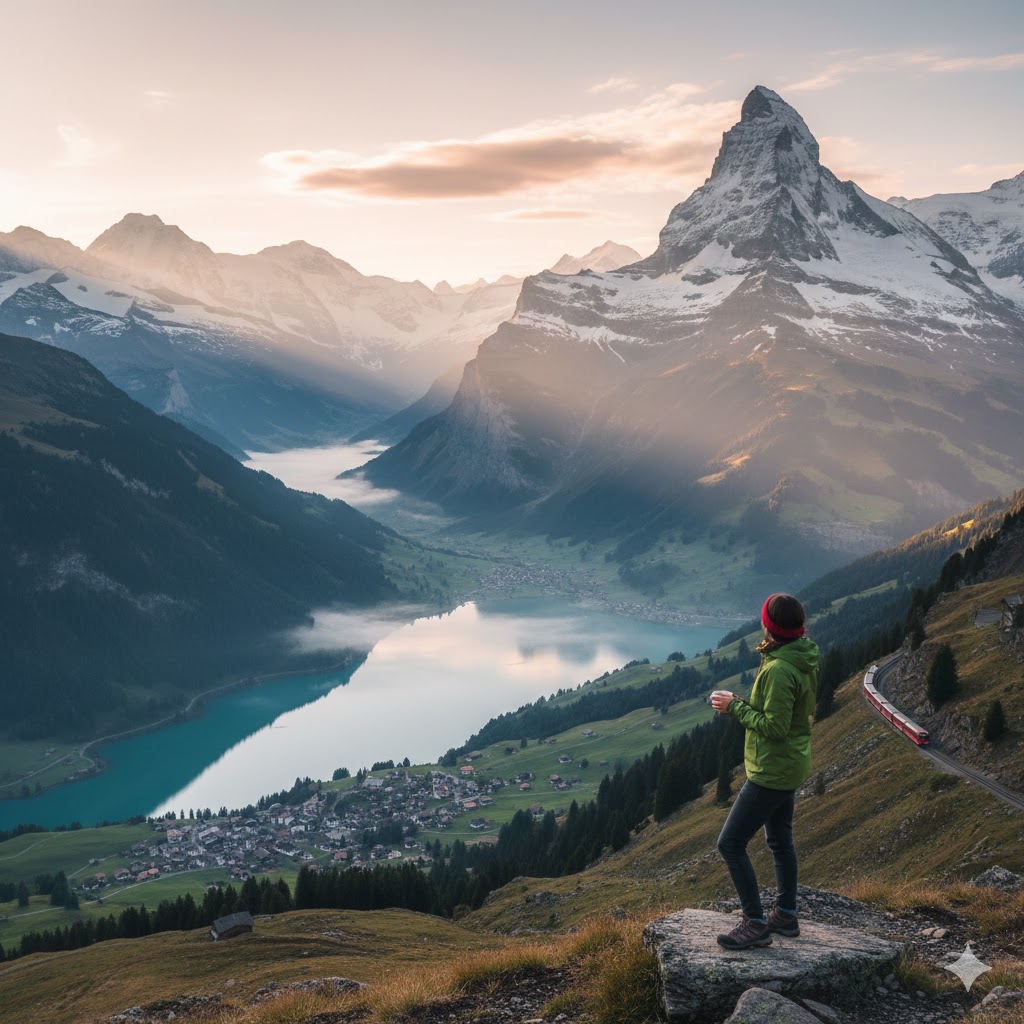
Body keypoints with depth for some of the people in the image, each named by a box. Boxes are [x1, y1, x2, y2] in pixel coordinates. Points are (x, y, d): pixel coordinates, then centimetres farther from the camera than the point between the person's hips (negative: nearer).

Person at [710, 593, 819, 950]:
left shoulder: (779, 670, -28)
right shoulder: (805, 661, 3)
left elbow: (774, 726, -27)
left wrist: (735, 708, -17)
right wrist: (742, 703, 6)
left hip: (770, 773, -10)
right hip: (790, 765, 10)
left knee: (731, 844, -4)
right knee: (780, 840, 23)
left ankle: (755, 923, 2)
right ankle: (786, 915, 36)